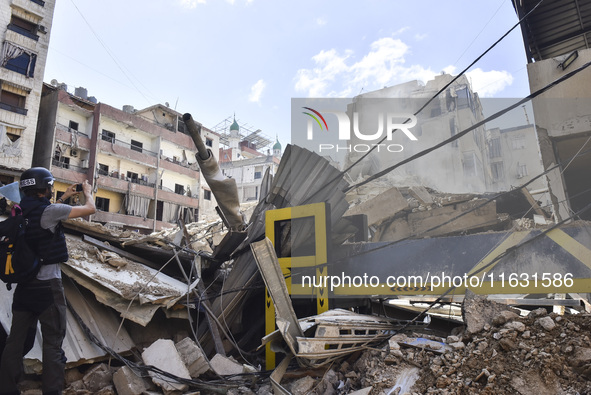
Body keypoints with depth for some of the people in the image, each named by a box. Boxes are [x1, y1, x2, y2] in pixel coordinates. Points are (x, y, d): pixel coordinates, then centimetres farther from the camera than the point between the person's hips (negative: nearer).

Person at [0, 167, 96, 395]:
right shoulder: (49, 211, -16)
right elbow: (90, 209, -10)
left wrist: (64, 197, 29)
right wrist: (88, 193, 10)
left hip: (23, 284, 7)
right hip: (47, 285, -7)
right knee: (53, 342, 1)